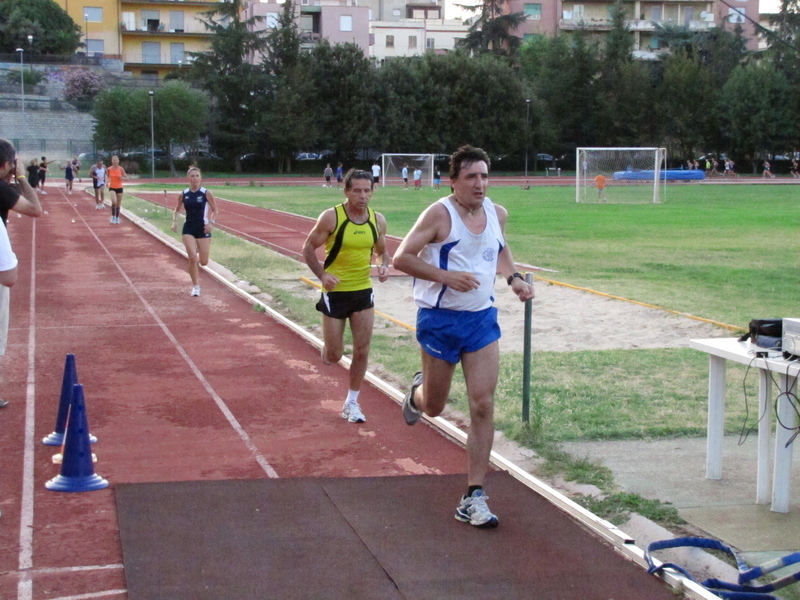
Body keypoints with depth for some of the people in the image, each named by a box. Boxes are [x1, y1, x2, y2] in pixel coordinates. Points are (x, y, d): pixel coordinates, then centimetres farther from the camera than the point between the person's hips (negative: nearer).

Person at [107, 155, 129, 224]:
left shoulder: (121, 169, -6)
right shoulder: (109, 169, -4)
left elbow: (126, 177, 1)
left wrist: (122, 178, -19)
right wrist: (108, 181, -5)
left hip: (119, 188, 1)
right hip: (112, 188, -1)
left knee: (118, 204, 9)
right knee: (114, 201, -25)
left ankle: (117, 218, 25)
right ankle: (113, 216, -8)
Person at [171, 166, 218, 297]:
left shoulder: (206, 193, -5)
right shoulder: (183, 194, 0)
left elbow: (214, 210, 2)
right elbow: (176, 209, 13)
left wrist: (211, 223, -13)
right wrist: (174, 221, -4)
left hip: (203, 229, 0)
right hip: (188, 229, 1)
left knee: (204, 262, 2)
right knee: (192, 257, -15)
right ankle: (195, 286, 0)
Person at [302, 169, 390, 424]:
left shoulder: (378, 220, -1)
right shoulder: (331, 217, -14)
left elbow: (382, 251, 14)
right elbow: (308, 248, -7)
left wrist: (384, 266, -9)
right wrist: (322, 275, -21)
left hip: (364, 291, 3)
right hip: (335, 291, -3)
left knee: (362, 350, 1)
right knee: (333, 355, 1)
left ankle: (351, 402, 17)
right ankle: (326, 350, 40)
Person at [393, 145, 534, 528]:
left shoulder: (497, 214, 3)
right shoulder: (440, 214, -14)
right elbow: (401, 258, -15)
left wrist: (512, 277, 7)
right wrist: (447, 276, -24)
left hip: (482, 319, 4)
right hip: (440, 320, -4)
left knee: (483, 406, -6)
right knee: (434, 407, 11)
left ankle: (473, 498, 1)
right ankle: (418, 391, 51)